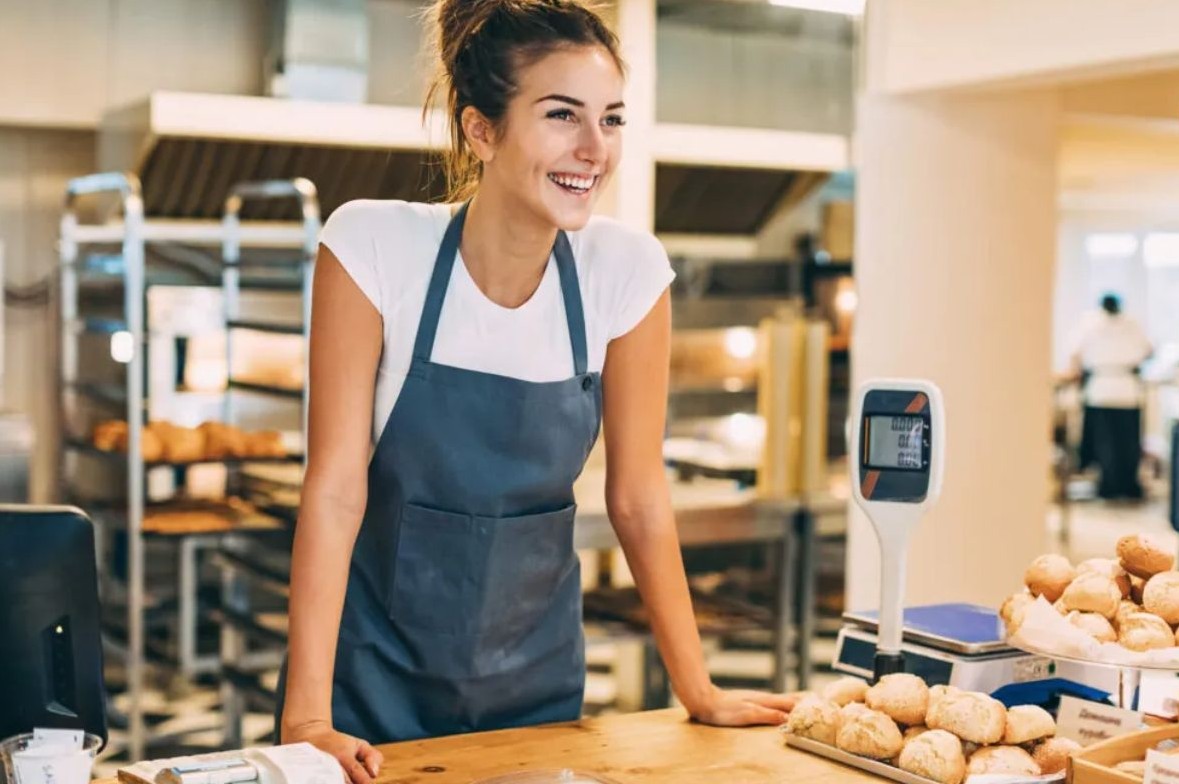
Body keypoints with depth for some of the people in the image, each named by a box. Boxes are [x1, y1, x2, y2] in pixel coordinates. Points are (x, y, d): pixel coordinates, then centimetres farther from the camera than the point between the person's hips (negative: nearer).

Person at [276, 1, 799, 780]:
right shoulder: (373, 245, -18)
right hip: (375, 668, -2)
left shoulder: (629, 269, -12)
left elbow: (639, 496, -5)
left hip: (536, 673, 3)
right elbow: (335, 486, -18)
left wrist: (698, 689, -2)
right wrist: (307, 715, -22)